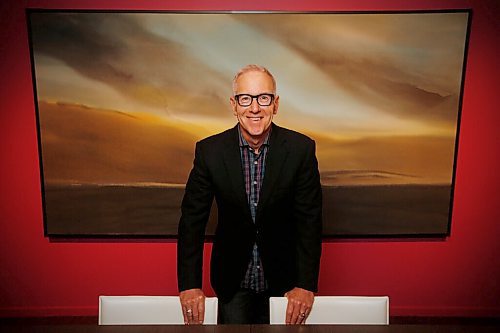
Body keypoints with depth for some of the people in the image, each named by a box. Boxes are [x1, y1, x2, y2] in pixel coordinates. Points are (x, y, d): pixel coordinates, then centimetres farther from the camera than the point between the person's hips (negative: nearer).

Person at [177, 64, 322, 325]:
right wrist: (189, 285, -11)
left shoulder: (301, 149, -14)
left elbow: (309, 220, -11)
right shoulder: (210, 150, -12)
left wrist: (307, 284, -15)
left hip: (283, 280, 1)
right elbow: (192, 219, -8)